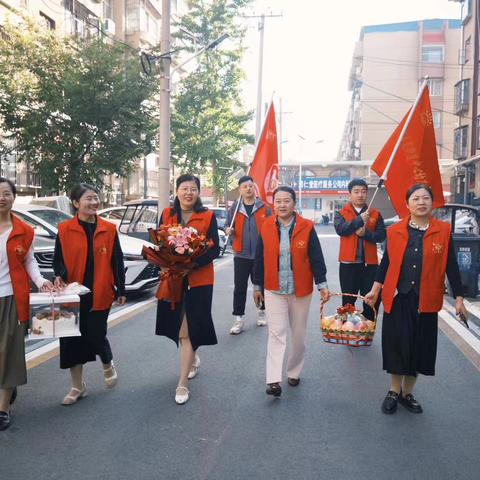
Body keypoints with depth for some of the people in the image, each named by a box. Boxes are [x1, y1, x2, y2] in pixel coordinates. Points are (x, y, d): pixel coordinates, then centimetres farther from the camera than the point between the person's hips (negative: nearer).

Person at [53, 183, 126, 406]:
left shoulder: (109, 229, 1)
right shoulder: (64, 229, -1)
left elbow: (117, 261, 5)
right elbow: (58, 259, 4)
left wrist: (121, 290, 5)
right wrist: (59, 276, -18)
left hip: (100, 294, -1)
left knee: (96, 335, 0)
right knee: (72, 339, 7)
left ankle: (108, 365, 35)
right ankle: (78, 386, 25)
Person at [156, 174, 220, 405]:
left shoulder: (208, 216, -3)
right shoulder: (167, 215, 6)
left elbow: (214, 249, -6)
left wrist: (192, 264, -20)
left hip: (198, 280, -3)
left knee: (187, 331, -4)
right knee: (180, 329, 13)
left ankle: (182, 384, 6)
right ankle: (193, 359, 44)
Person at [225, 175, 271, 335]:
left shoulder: (264, 208, 0)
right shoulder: (234, 208, 3)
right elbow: (229, 227, 11)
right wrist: (228, 231, -12)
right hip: (241, 254, 0)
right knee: (240, 288, 1)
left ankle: (261, 312, 31)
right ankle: (239, 319, 8)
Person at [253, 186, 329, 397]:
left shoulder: (306, 227, -6)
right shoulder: (266, 228, -2)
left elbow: (316, 258, -3)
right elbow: (259, 259, 5)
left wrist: (322, 285, -6)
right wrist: (257, 286, 9)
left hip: (301, 290, 0)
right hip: (274, 290, 0)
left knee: (298, 334, 12)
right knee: (276, 333, -3)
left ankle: (293, 372, 29)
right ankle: (274, 380, -5)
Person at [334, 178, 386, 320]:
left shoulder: (375, 214, 7)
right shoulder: (341, 213, 4)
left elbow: (381, 235, -3)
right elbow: (340, 229, -16)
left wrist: (366, 233, -18)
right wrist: (359, 220, -22)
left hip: (369, 263, 1)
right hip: (348, 263, -1)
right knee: (348, 302, 9)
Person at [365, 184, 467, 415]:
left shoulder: (443, 231, -1)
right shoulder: (394, 231, 0)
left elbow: (451, 266, 1)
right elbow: (386, 262, 7)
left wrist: (458, 298, 1)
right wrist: (375, 290, 5)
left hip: (426, 301, 1)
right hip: (397, 298, 0)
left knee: (419, 346, 9)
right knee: (396, 344, 5)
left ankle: (407, 392, 28)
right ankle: (394, 391, 25)